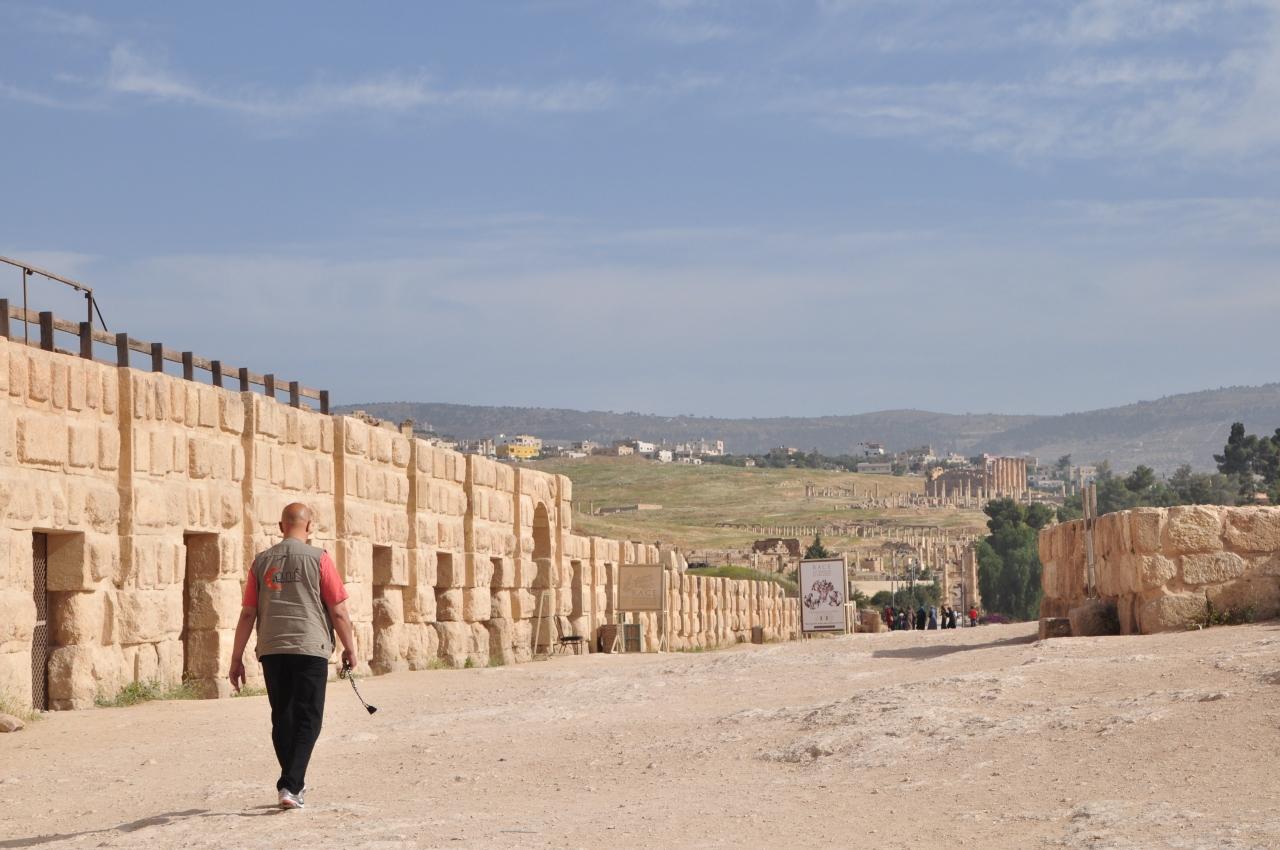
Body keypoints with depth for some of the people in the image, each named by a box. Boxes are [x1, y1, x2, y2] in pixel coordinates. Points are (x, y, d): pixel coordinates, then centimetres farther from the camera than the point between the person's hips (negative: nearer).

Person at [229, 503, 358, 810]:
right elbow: (338, 612, -3)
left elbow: (247, 614, 6)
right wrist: (350, 648, 9)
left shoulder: (262, 562, 7)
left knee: (282, 718, 15)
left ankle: (294, 783, 23)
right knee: (307, 720, 0)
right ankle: (290, 786, -13)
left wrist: (236, 658, 11)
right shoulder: (318, 559, -2)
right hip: (310, 647, -3)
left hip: (271, 650, 4)